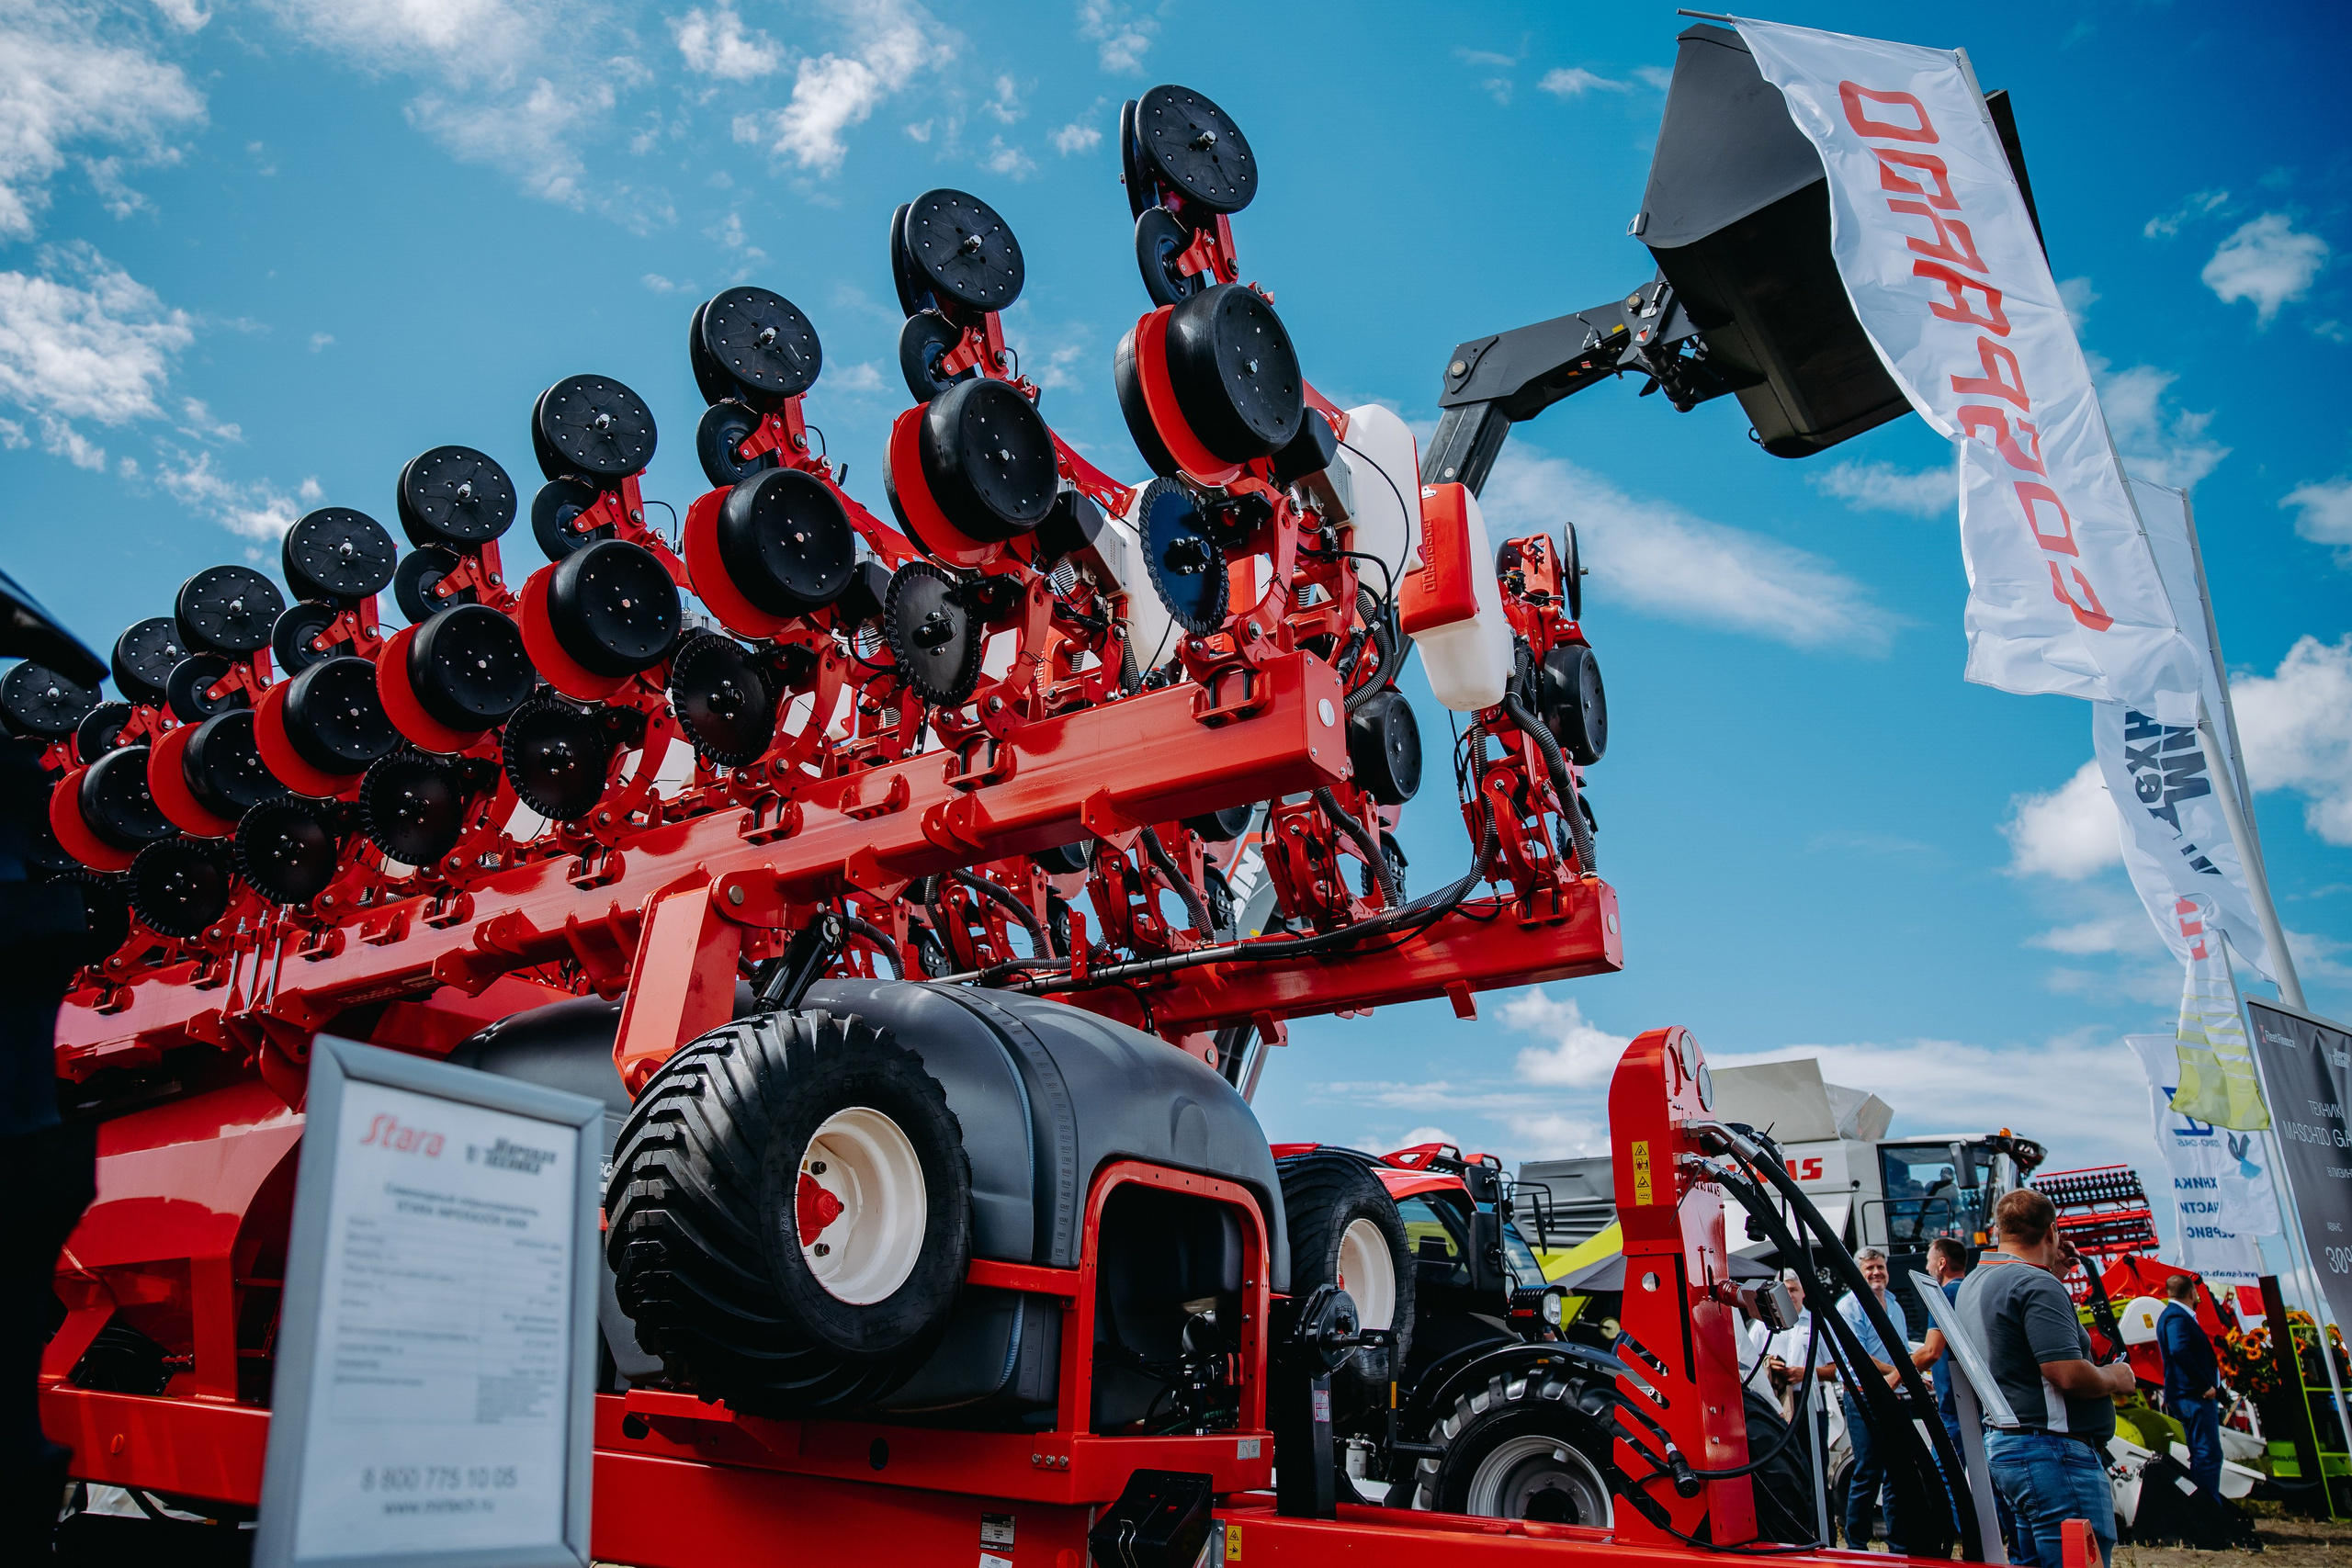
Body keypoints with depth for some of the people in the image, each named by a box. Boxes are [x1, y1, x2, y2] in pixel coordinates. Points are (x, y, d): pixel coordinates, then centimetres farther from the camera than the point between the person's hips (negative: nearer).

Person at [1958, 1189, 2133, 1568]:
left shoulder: (1973, 1283, 14)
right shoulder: (2037, 1284, -17)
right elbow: (2069, 1374, -24)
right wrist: (2116, 1379, -2)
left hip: (2000, 1447, 10)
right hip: (2054, 1451, -10)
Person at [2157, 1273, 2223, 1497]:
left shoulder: (2176, 1315, 19)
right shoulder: (2177, 1317, -14)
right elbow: (2179, 1350, -30)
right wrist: (2205, 1386, -25)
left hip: (2193, 1396, 11)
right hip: (2193, 1396, -11)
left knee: (2202, 1454, 15)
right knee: (2208, 1454, -11)